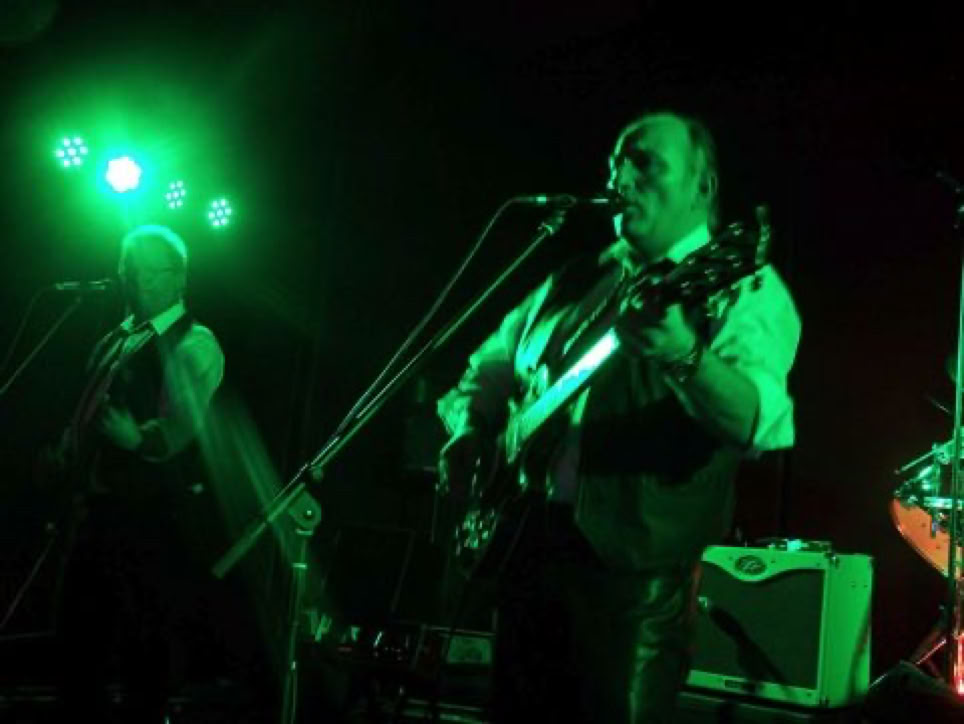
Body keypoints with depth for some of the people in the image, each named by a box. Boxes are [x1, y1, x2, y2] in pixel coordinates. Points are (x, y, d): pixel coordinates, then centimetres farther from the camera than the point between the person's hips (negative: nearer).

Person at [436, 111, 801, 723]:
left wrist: (683, 355, -39)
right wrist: (468, 433, 5)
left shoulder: (741, 288, -5)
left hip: (637, 563, -6)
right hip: (523, 541, 6)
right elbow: (488, 369, 25)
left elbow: (760, 425, -21)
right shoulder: (576, 279, 15)